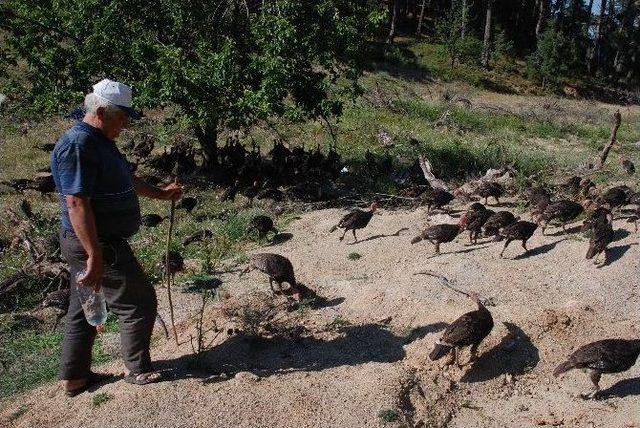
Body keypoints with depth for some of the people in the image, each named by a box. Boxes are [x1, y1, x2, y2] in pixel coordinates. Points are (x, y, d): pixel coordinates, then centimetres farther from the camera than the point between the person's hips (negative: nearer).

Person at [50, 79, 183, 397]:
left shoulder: (100, 141, 12)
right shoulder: (77, 145, -21)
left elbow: (127, 180, 27)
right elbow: (76, 203, -27)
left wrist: (161, 194, 26)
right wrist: (95, 256, -29)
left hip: (96, 243, 11)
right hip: (96, 245, -11)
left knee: (84, 309, 18)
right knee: (139, 304, 2)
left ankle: (74, 378, 31)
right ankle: (138, 370, 19)